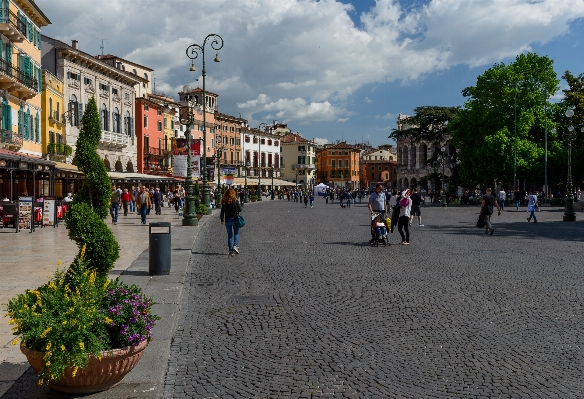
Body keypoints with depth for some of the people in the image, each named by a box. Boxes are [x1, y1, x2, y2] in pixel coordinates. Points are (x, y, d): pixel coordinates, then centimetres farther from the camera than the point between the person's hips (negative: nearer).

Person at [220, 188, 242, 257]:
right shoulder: (235, 200, -9)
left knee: (229, 235, 10)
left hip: (227, 220, 2)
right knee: (236, 233, 14)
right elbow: (240, 209, -6)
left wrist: (222, 220, 9)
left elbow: (222, 211, 2)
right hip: (235, 219, -2)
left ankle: (230, 250, 8)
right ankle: (235, 245, -6)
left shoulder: (224, 201, -1)